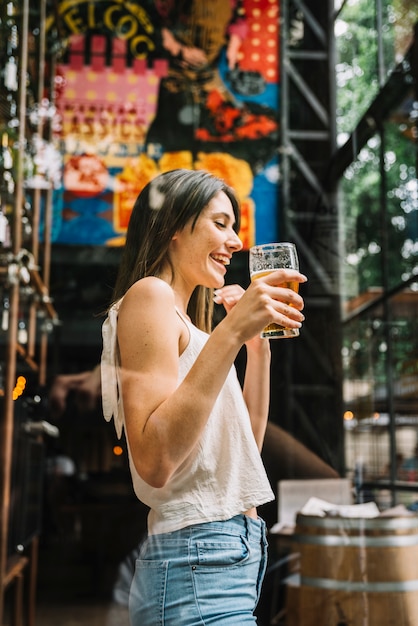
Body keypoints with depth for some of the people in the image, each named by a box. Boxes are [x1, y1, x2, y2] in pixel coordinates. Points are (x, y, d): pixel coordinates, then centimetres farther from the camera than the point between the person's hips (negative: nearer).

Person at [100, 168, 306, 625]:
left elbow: (245, 444, 17)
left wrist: (258, 343, 8)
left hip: (231, 553, 9)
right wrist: (230, 331, -25)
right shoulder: (150, 294, -11)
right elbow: (153, 462, -23)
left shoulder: (181, 313, 16)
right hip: (198, 562, -9)